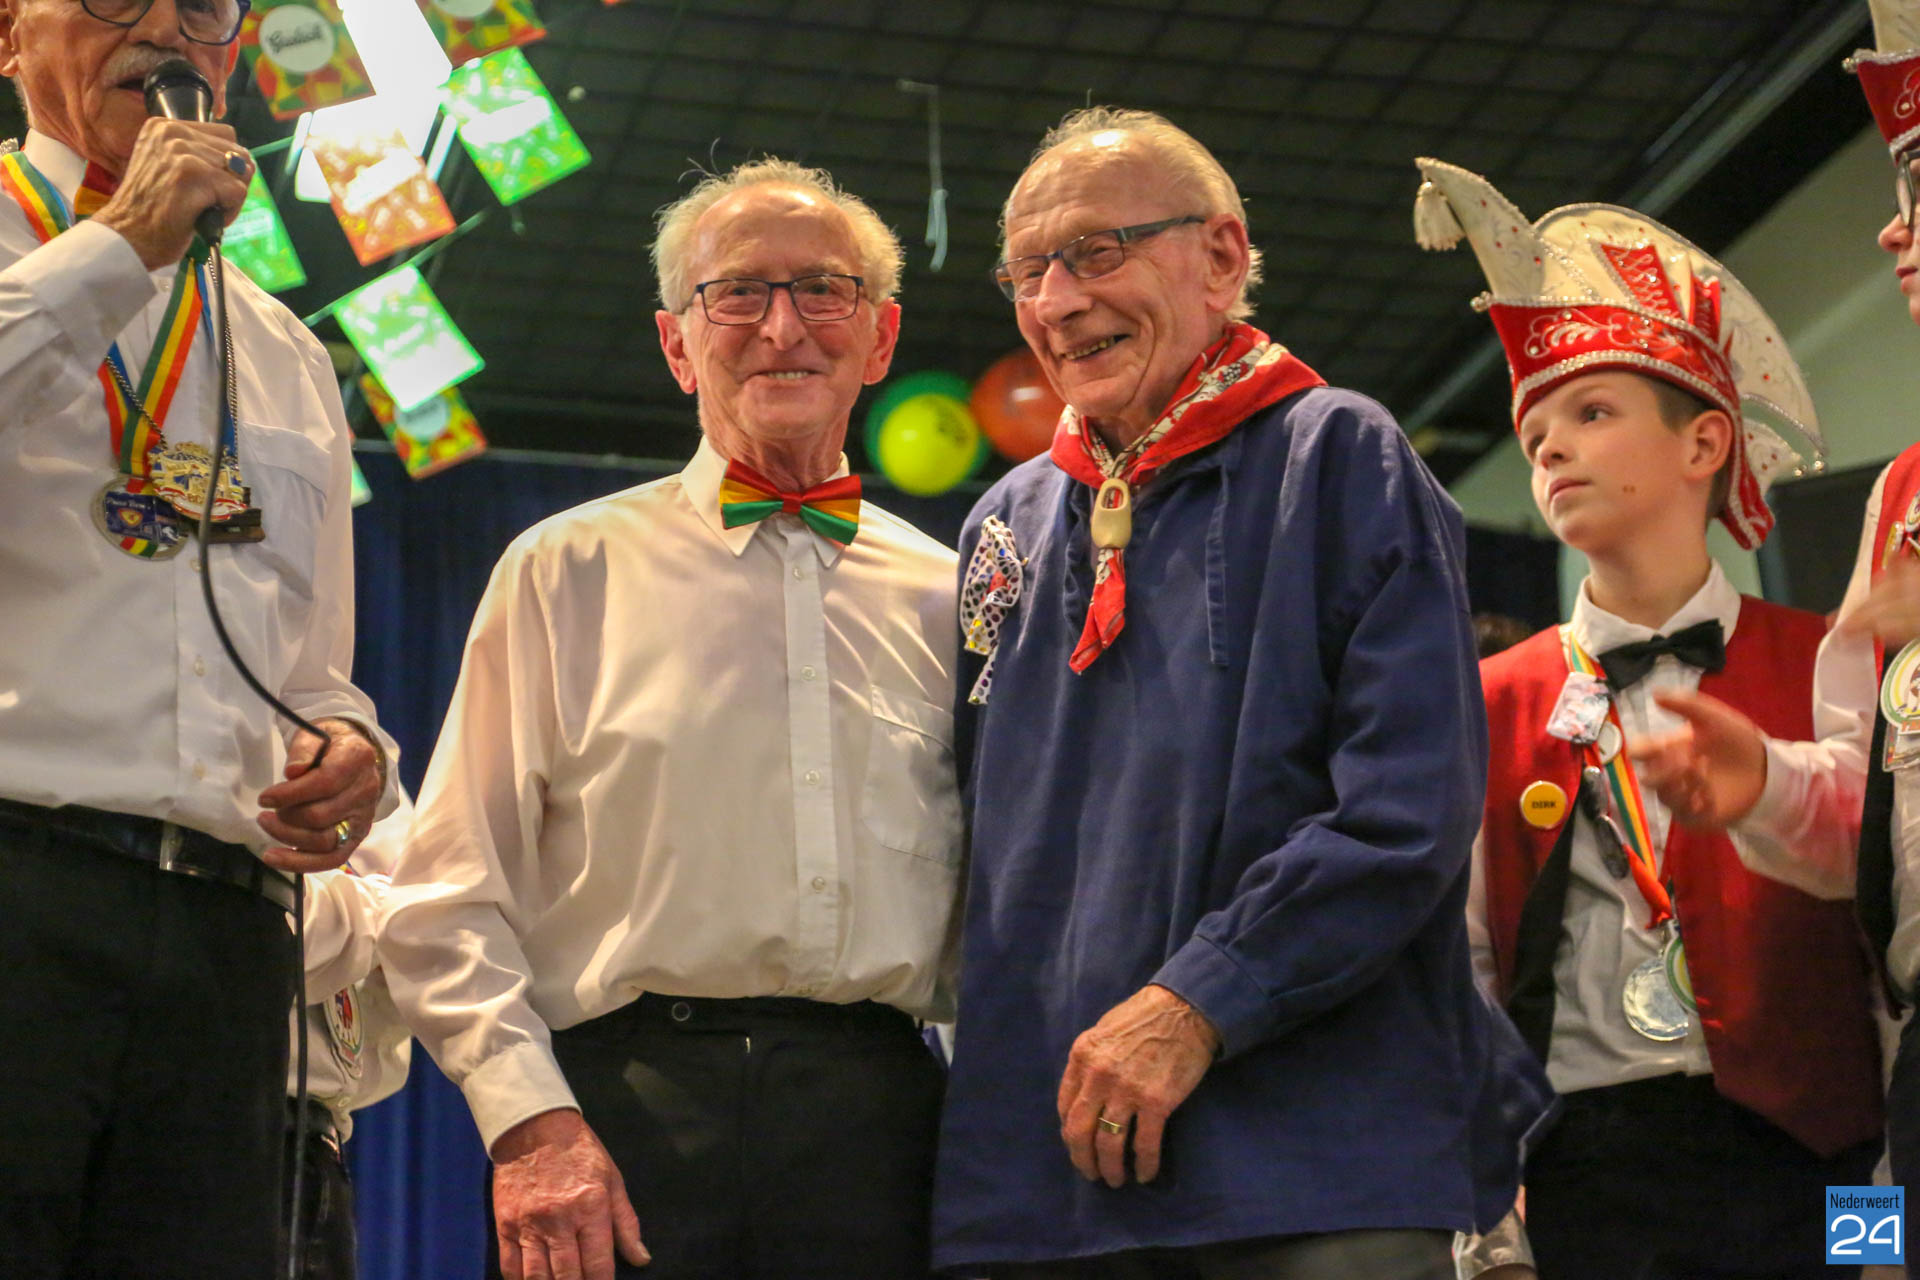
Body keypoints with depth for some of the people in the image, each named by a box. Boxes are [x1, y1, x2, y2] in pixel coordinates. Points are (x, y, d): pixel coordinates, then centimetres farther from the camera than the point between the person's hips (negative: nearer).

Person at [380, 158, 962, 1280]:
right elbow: (452, 896, 4)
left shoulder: (948, 596, 16)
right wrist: (529, 1119, -9)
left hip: (880, 1125, 2)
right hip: (626, 1103, -2)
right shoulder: (570, 571, 10)